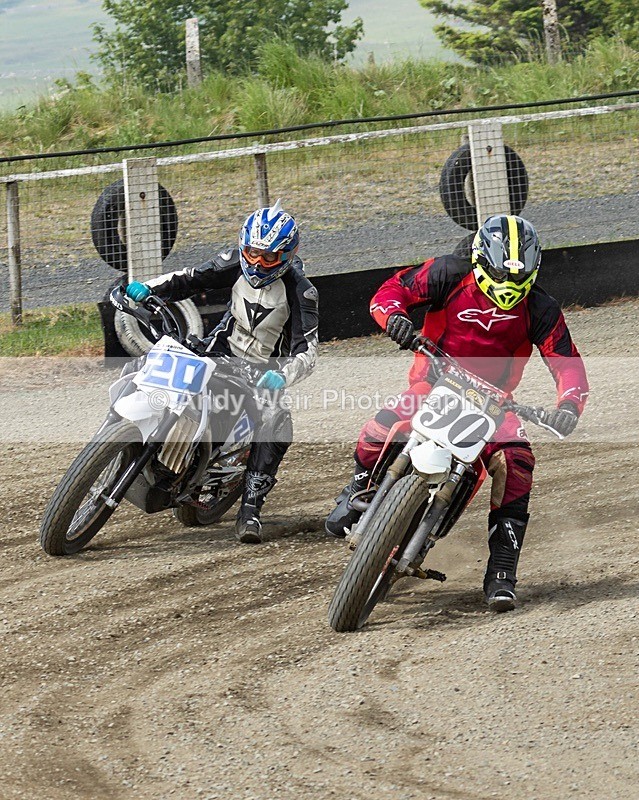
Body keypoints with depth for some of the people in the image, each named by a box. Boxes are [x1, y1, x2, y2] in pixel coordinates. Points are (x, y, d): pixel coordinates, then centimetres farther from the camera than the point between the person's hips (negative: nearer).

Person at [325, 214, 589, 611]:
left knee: (517, 460, -26)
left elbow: (567, 364, -9)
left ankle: (502, 574, -18)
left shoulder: (539, 310, -7)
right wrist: (393, 315, -32)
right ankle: (358, 492, 6)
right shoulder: (450, 275, -10)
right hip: (434, 383, -1)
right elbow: (393, 290, -7)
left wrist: (569, 405, -30)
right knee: (380, 431, -30)